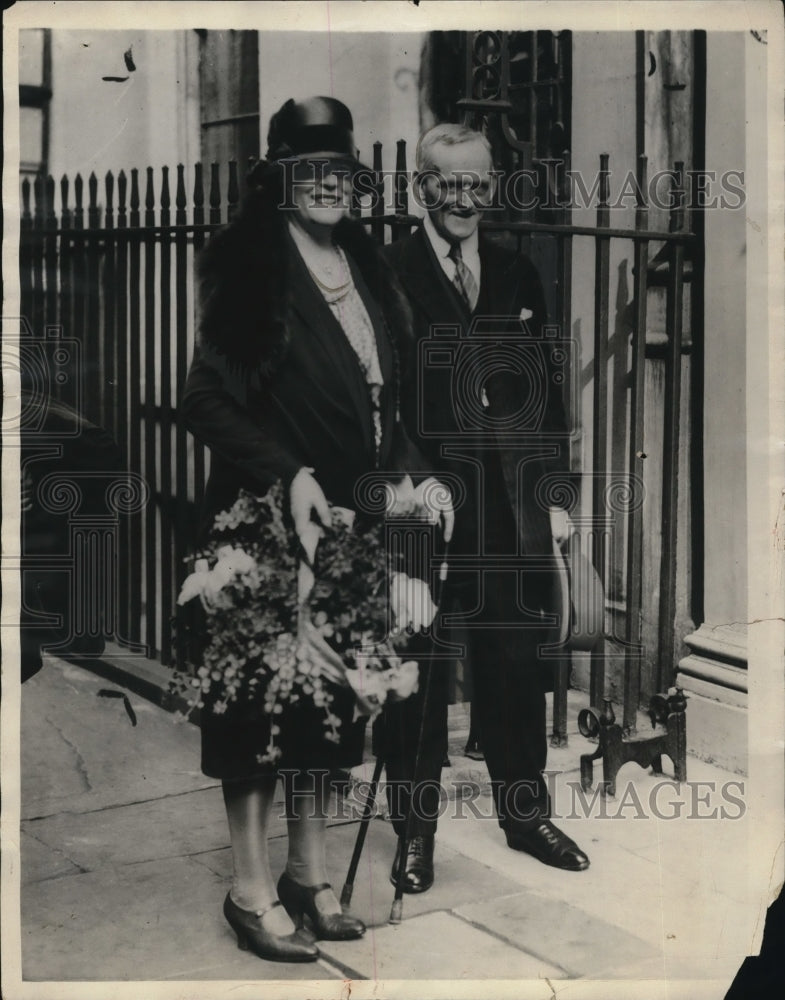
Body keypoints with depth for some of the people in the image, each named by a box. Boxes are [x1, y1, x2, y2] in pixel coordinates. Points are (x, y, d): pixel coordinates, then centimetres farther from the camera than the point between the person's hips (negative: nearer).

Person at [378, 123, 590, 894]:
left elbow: (544, 394, 12)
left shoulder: (518, 278, 12)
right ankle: (416, 830, 23)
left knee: (515, 665, 13)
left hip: (509, 513, 4)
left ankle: (526, 815, 30)